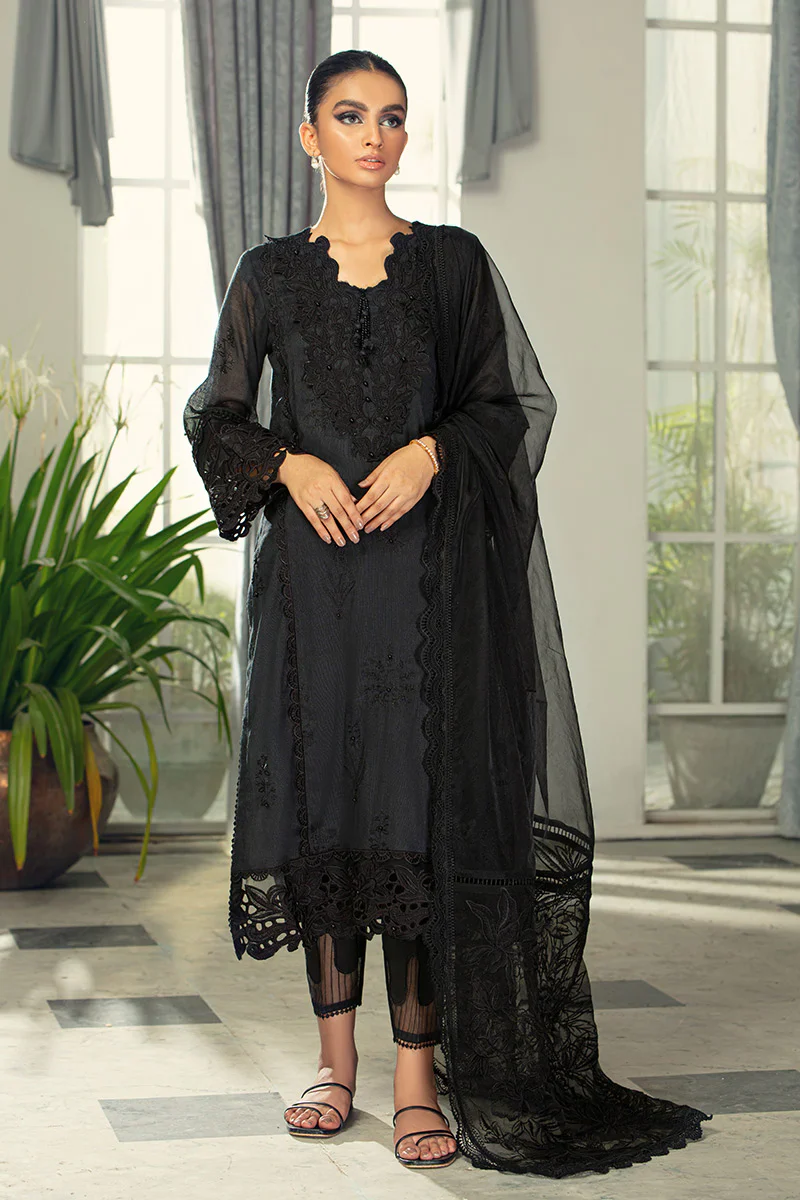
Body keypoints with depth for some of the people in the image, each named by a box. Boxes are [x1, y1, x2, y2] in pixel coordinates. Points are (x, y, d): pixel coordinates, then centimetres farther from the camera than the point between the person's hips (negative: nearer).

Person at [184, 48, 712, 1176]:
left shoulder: (454, 261, 8)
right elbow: (216, 415, 11)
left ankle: (420, 1069, -2)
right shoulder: (270, 274, 10)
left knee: (424, 804, -6)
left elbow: (508, 404, 6)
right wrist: (291, 464, -8)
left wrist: (430, 451, -13)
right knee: (320, 793, 1)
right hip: (313, 570, 1)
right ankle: (336, 1058, 12)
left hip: (430, 571, -1)